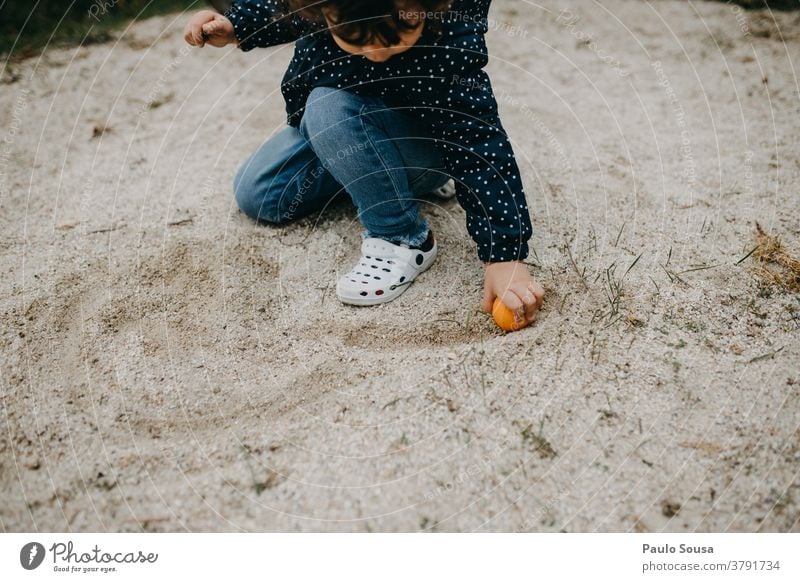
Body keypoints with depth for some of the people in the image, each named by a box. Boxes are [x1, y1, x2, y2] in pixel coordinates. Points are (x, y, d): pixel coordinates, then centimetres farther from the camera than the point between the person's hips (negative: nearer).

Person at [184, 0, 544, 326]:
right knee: (254, 195, 7)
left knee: (331, 109, -36)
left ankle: (404, 242, -18)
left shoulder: (451, 46, -38)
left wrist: (504, 255, -41)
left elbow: (480, 145, -37)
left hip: (422, 147, -6)